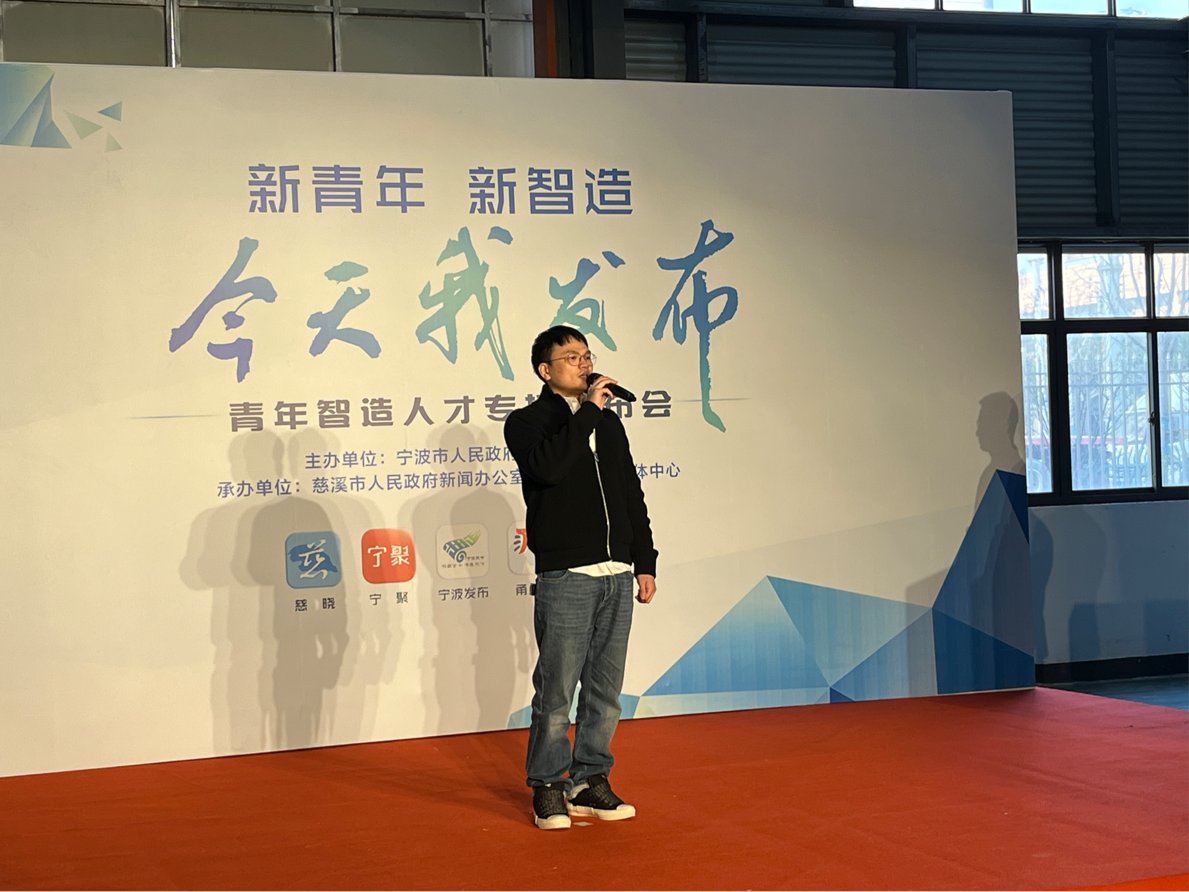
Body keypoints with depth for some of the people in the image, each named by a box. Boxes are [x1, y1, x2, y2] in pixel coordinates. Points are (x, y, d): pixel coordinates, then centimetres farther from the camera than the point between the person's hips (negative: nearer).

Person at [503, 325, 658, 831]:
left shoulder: (608, 423, 18)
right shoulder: (526, 423, 1)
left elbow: (632, 495, 20)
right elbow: (547, 466, -21)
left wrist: (645, 562, 14)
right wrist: (587, 411, -14)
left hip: (616, 577, 6)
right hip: (565, 577, -6)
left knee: (605, 688, 9)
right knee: (557, 689, -4)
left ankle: (589, 781, 19)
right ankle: (548, 787, 8)